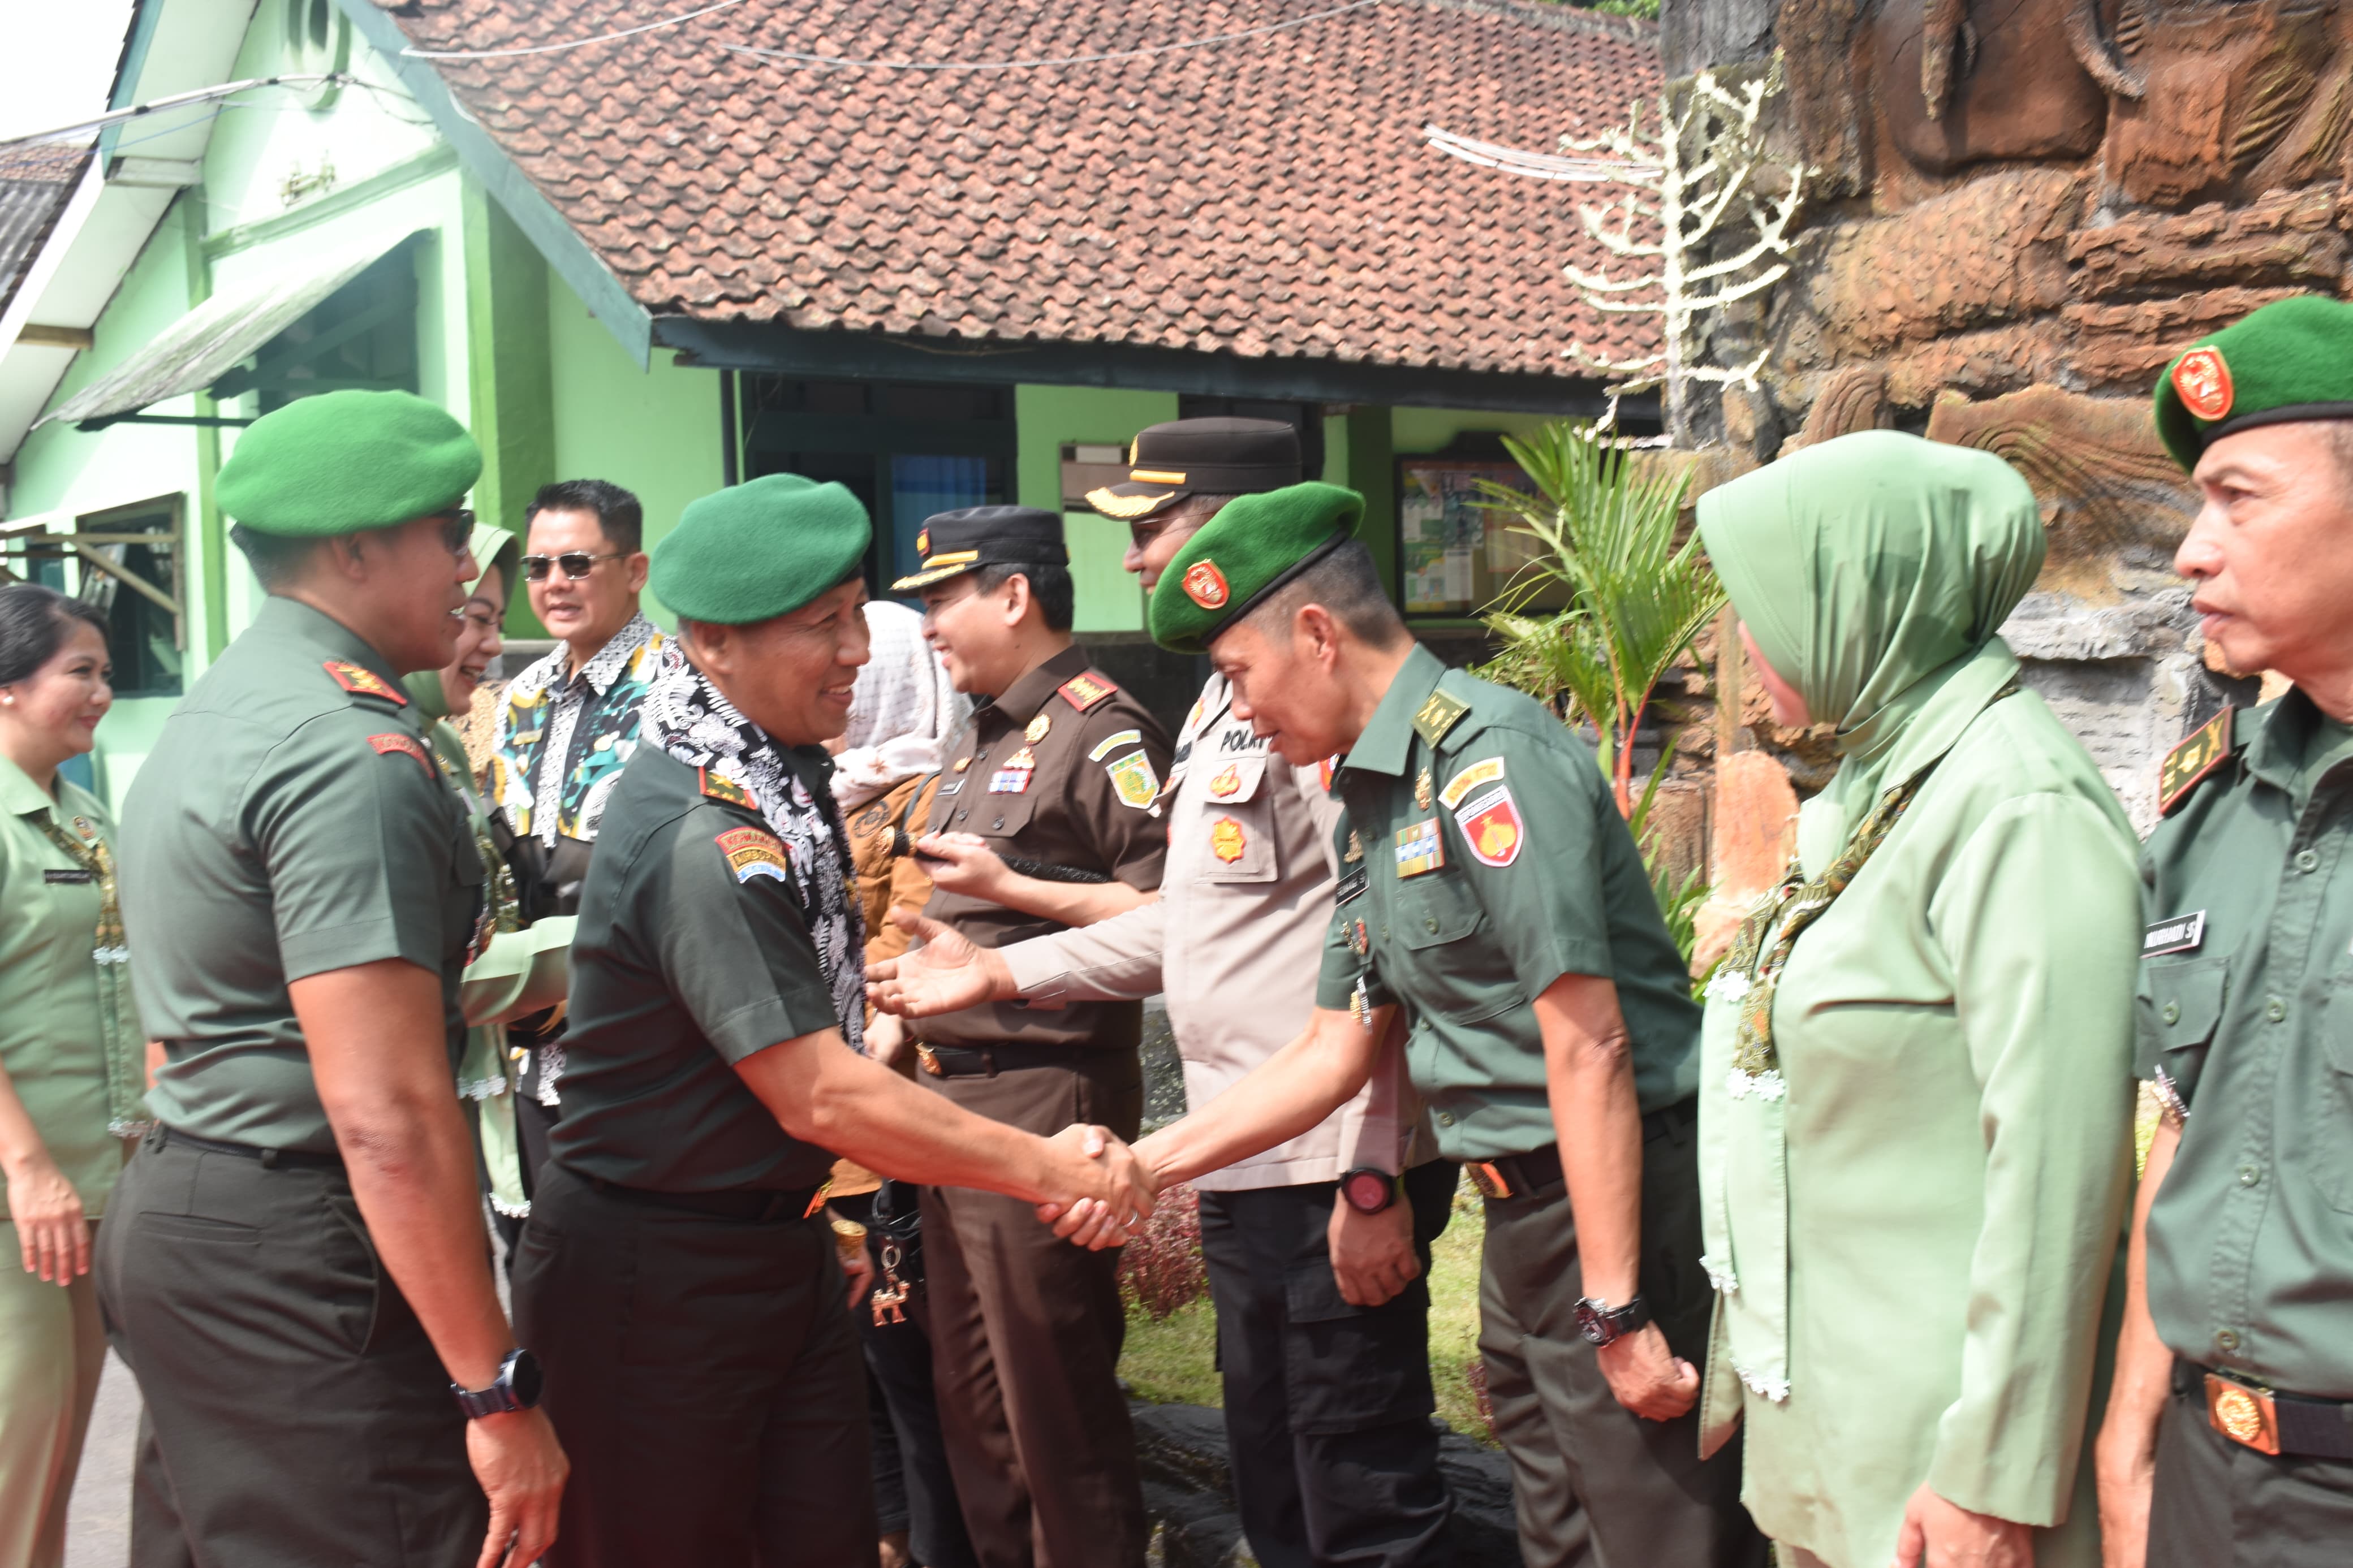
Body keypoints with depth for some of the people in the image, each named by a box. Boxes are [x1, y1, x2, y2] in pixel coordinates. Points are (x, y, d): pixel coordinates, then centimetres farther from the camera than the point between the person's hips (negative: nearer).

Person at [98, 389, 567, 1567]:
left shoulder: (212, 710, 14)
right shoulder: (351, 753, -19)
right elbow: (386, 1115, -25)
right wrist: (499, 1393, -21)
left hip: (169, 1207, 10)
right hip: (293, 1262, -10)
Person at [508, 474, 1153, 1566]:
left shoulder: (773, 777, 6)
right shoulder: (701, 834, -25)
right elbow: (822, 1096, -26)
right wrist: (1049, 1172, -19)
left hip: (778, 1245, 9)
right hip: (656, 1272, -8)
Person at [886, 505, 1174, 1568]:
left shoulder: (1102, 733, -12)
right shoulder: (981, 741, 18)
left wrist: (1007, 880, -20)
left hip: (1042, 1096, -10)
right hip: (950, 1092, 10)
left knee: (1054, 1398, -2)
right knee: (970, 1388, 18)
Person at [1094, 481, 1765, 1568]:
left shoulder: (1487, 755, -16)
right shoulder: (1372, 804, 13)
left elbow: (1588, 1044, -21)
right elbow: (1335, 1052, 18)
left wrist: (1615, 1311, -21)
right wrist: (1145, 1162, 15)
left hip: (1624, 1200, -9)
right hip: (1523, 1211, 10)